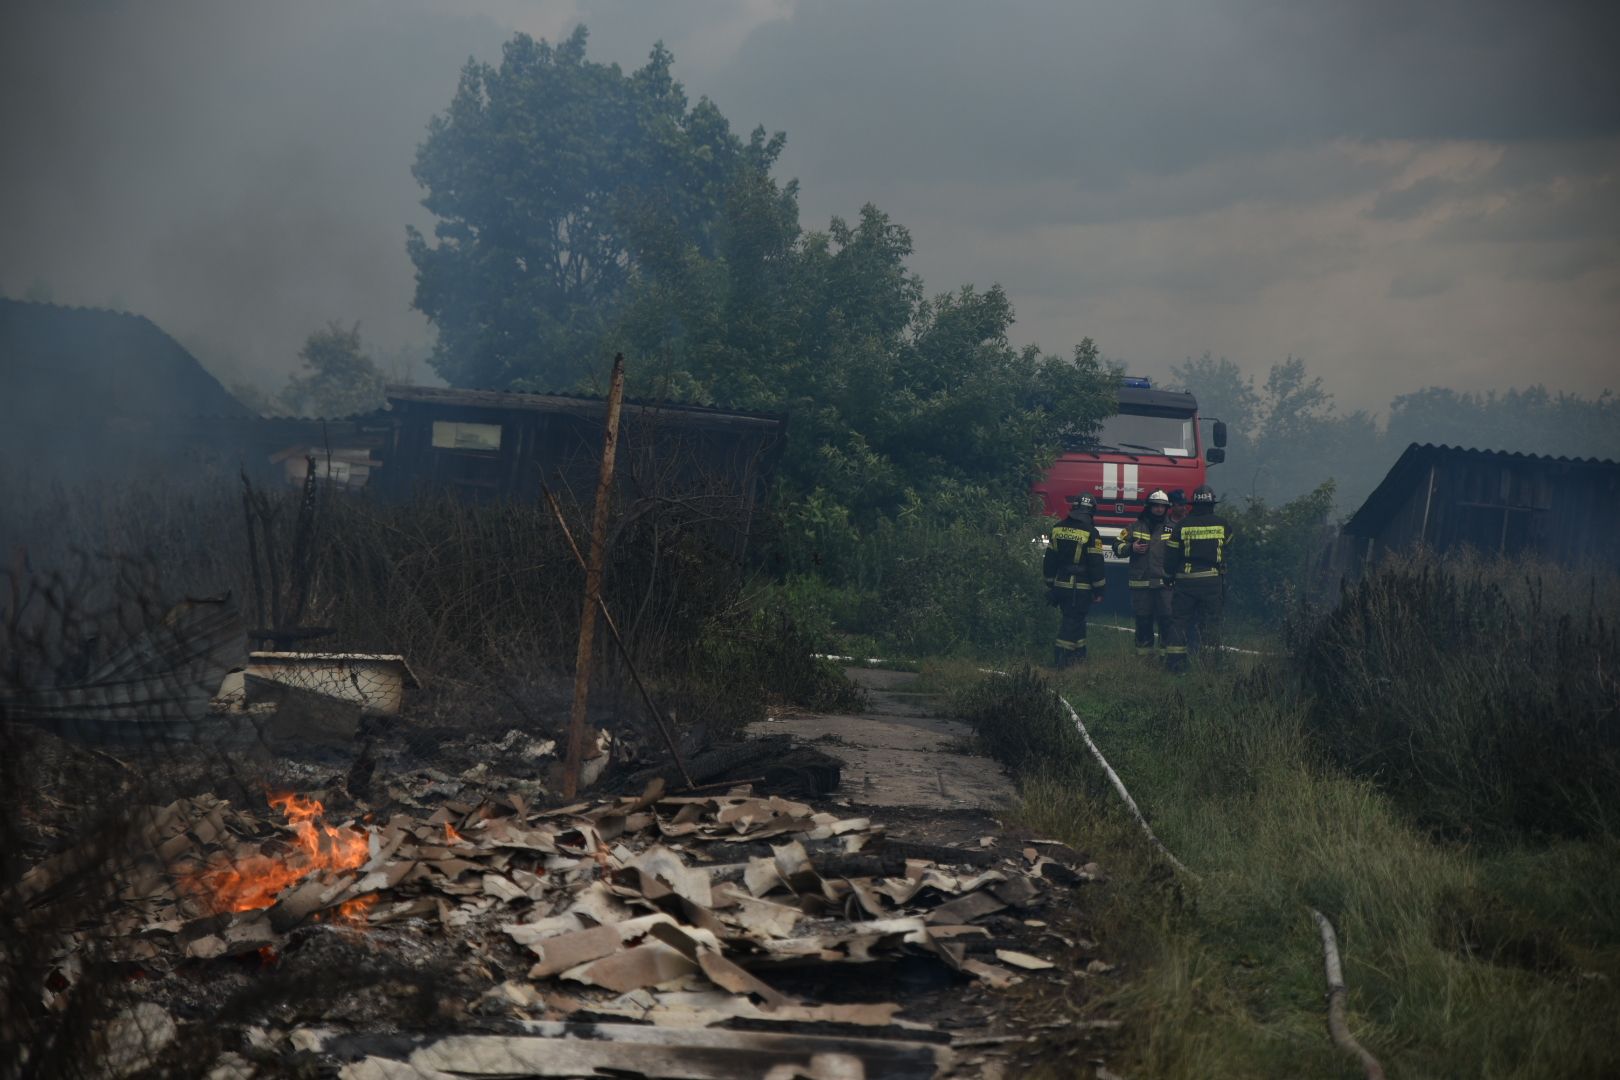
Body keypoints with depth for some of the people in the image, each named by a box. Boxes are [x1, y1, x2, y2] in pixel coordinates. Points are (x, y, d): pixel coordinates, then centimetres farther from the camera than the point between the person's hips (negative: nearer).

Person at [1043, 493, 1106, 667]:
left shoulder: (1058, 529, 5)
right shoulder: (1090, 533, -13)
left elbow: (1049, 560, 10)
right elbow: (1096, 564, -11)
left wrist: (1050, 584, 18)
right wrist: (1098, 591, -4)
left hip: (1060, 585, 6)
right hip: (1080, 587, -6)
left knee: (1075, 619, 18)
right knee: (1073, 621, -1)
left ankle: (1079, 653, 25)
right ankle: (1060, 658, -6)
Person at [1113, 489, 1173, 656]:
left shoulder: (1172, 528, 10)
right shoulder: (1135, 528, 10)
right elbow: (1117, 546, 11)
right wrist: (1131, 548, -7)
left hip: (1165, 582, 0)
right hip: (1141, 583, 1)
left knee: (1167, 617, -4)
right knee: (1143, 617, 5)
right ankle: (1144, 648, 15)